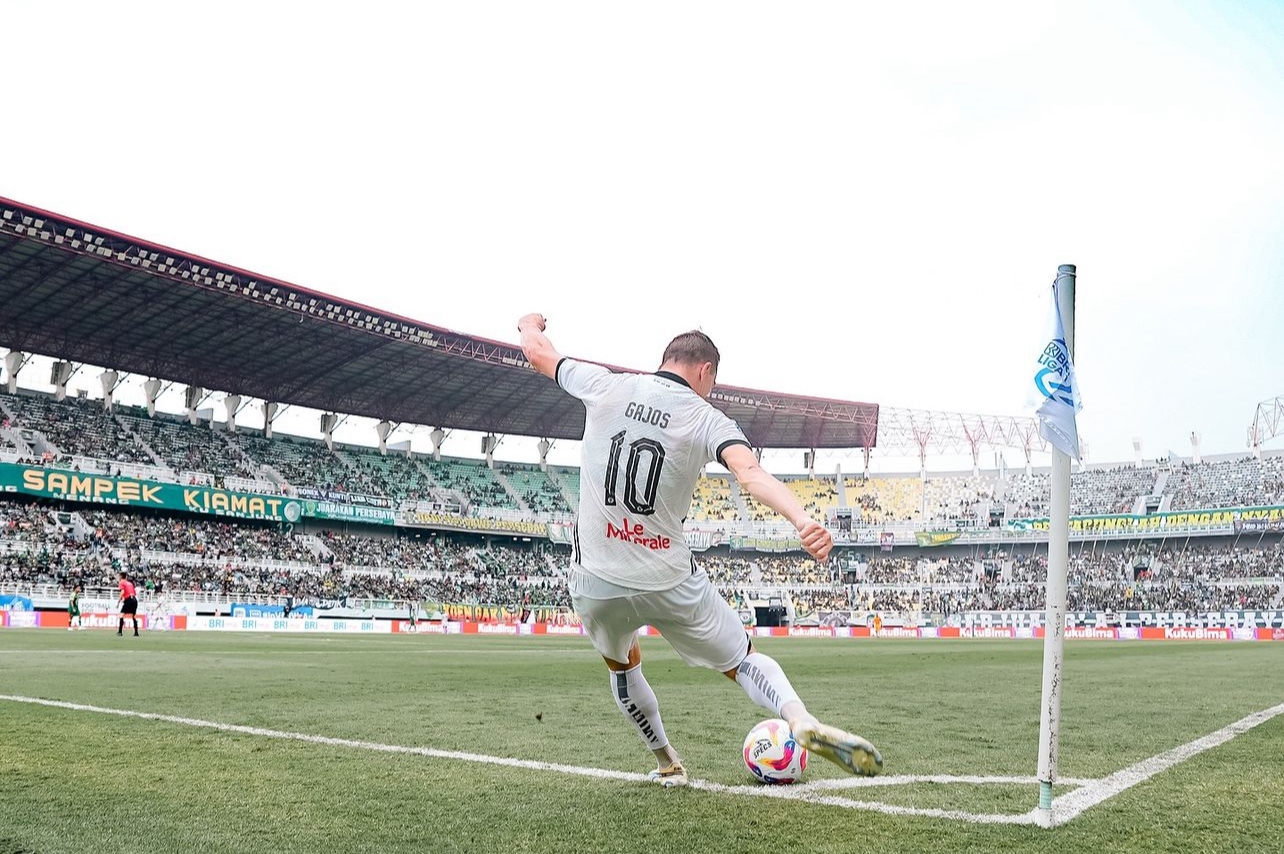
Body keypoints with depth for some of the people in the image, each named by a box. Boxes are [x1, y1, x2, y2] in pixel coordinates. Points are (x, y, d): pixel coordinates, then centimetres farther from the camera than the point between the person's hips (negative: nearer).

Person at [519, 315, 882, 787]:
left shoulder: (605, 387, -2)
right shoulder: (708, 420, -8)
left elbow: (538, 353, 15)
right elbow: (751, 473, -29)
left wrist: (530, 325, 37)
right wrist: (803, 520, -43)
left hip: (595, 581, 3)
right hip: (669, 583, -2)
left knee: (622, 664, 33)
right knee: (744, 661, 15)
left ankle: (666, 763, 41)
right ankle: (804, 722, -13)